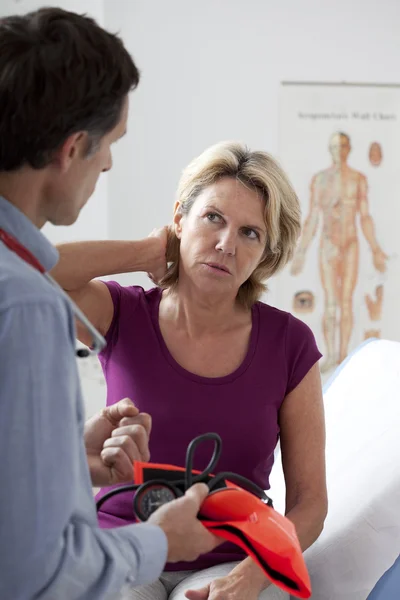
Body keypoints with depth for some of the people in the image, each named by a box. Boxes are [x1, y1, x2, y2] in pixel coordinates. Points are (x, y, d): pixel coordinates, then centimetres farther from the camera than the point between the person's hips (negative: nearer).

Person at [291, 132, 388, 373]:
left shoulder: (359, 179, 4)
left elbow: (365, 217, 5)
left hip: (351, 245, 0)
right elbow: (312, 219, 4)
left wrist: (375, 250, 0)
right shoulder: (319, 179, 3)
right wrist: (301, 251, 1)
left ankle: (343, 355, 4)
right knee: (330, 303, -4)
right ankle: (331, 354, 6)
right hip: (328, 245, 0)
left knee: (346, 301, 0)